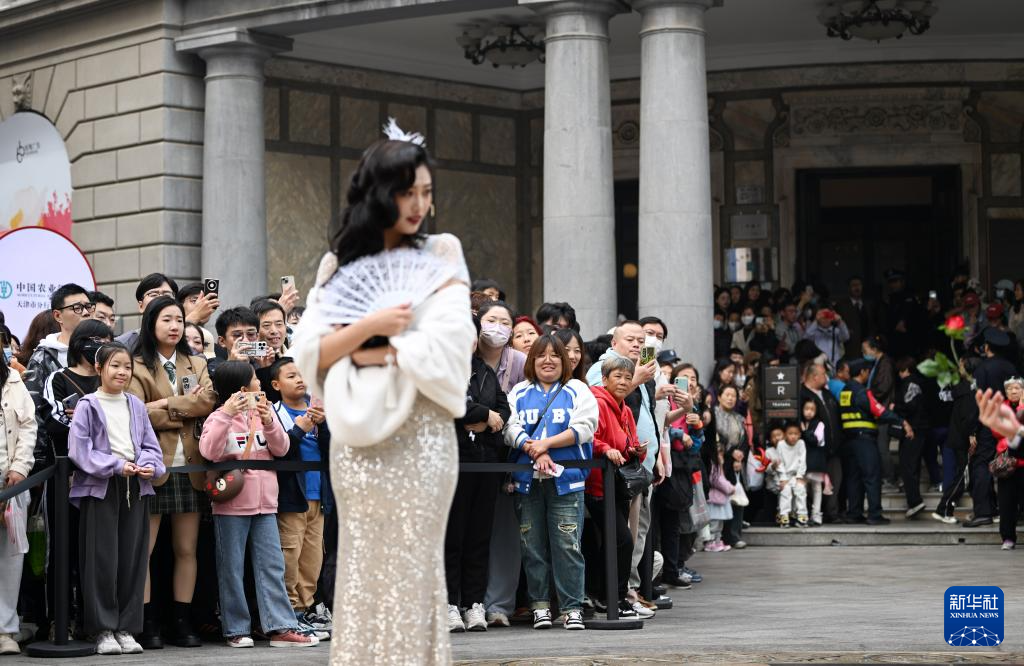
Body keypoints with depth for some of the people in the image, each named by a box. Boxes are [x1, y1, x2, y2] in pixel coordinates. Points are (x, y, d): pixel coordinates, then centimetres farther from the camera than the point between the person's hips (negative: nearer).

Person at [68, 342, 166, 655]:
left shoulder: (136, 406, 13)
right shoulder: (87, 406, -1)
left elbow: (151, 445, 13)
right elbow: (80, 450, -9)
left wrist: (149, 465, -8)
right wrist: (115, 466, -17)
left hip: (135, 487, 4)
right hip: (100, 488, -4)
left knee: (133, 559, 5)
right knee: (102, 559, -4)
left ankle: (126, 628, 12)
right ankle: (103, 629, 3)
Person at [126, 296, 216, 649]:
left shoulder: (197, 364, 17)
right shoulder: (137, 367, 2)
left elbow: (209, 404, -1)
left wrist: (167, 405, -9)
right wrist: (187, 405, -6)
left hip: (189, 466, 4)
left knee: (186, 550, 5)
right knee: (143, 549, -5)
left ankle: (183, 623, 10)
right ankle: (147, 624, 0)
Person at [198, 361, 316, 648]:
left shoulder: (263, 412, 11)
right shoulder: (219, 417, -3)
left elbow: (281, 449, 4)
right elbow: (209, 452, -19)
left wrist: (269, 422, -13)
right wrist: (226, 414, -24)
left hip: (264, 503, 5)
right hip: (232, 505, -5)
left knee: (272, 566, 2)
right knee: (232, 569, 2)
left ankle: (281, 627, 2)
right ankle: (236, 629, 8)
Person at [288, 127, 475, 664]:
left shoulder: (440, 255, 4)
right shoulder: (340, 262, 10)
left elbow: (445, 348, -8)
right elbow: (309, 353, 1)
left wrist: (370, 354, -6)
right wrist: (368, 327, -13)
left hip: (419, 434, -2)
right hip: (356, 435, 2)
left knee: (411, 569, -1)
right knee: (362, 569, 3)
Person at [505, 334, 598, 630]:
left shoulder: (577, 390, 10)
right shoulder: (519, 392, 16)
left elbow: (584, 427, -2)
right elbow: (511, 427, 4)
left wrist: (546, 443, -9)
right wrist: (534, 451, -12)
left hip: (566, 480, -2)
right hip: (527, 481, 2)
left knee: (568, 545, -7)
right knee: (533, 545, 3)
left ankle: (572, 607, -3)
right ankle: (540, 604, 11)